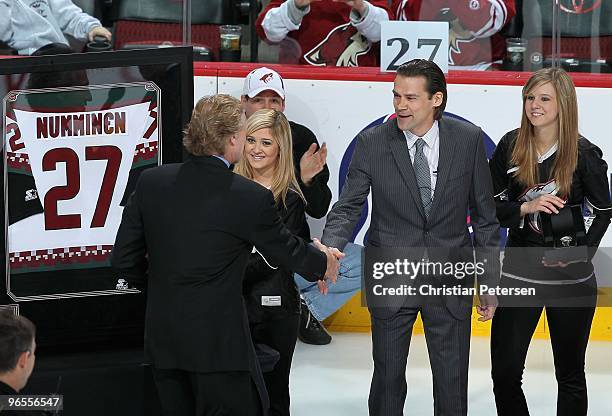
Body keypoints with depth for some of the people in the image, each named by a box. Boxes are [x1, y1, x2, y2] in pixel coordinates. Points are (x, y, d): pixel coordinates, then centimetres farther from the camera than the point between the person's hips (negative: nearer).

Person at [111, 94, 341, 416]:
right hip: (218, 341, -5)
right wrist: (323, 263, 24)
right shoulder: (251, 198, -14)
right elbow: (286, 251, 3)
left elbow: (124, 261, 2)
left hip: (162, 340, 5)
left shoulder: (150, 182, -2)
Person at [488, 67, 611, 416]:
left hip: (571, 278, -2)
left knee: (570, 374, 11)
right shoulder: (510, 146, -1)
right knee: (505, 373, -1)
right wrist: (526, 208, -18)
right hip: (519, 269, 2)